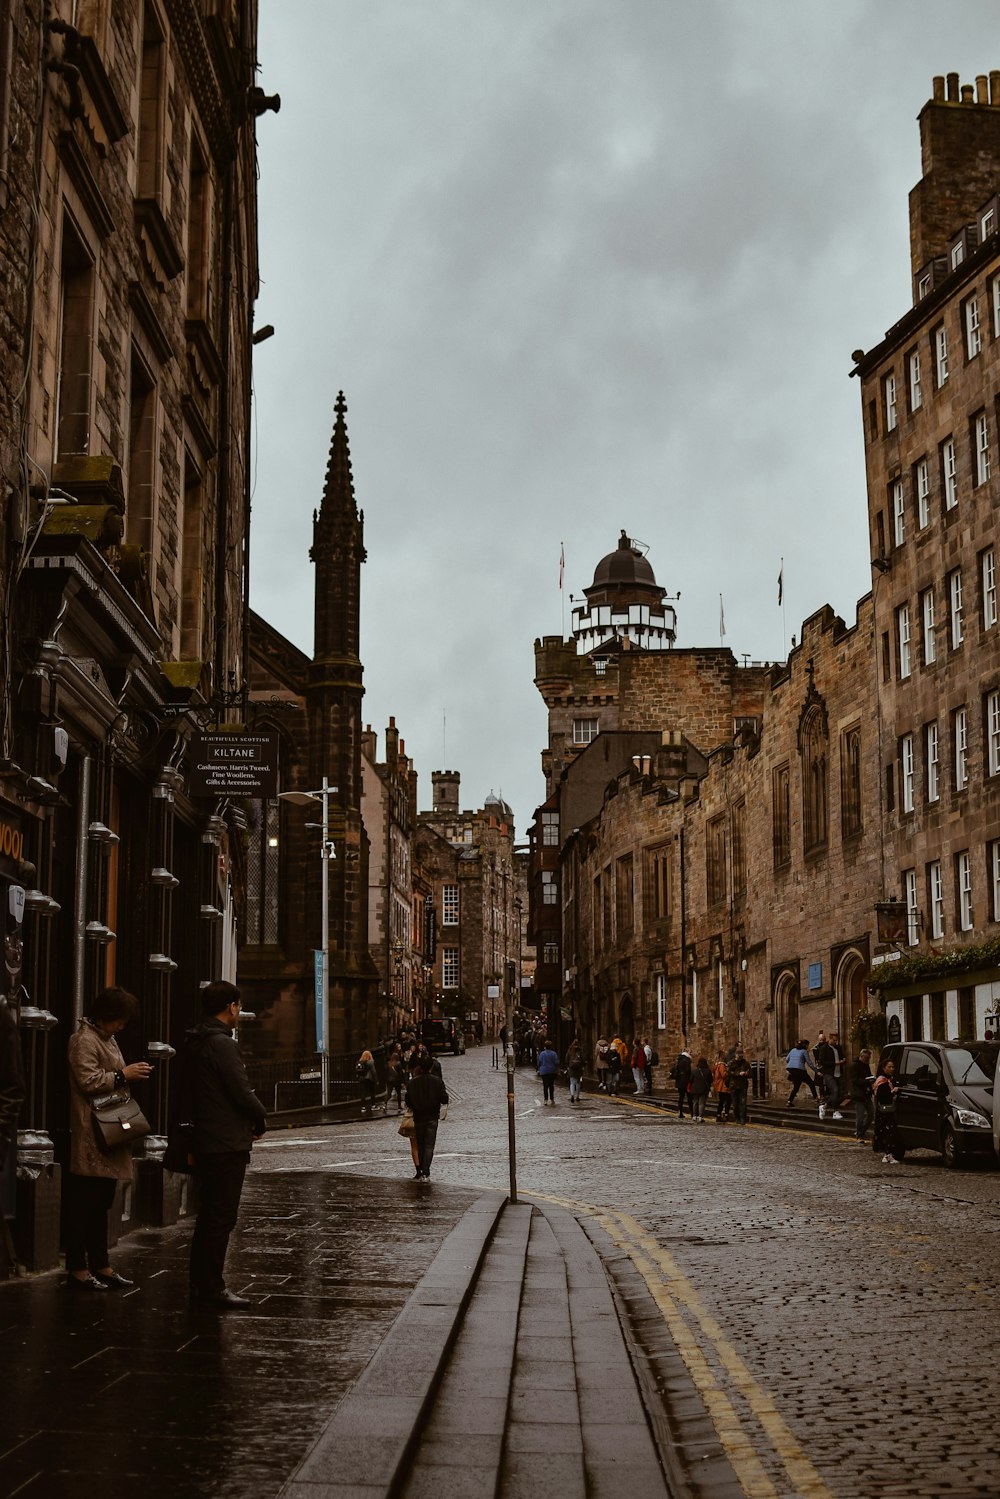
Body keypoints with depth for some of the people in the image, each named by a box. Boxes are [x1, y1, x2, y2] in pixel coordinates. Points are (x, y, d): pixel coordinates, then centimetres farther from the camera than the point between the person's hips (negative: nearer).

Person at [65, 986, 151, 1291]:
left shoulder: (107, 1038, 21)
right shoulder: (84, 1040, -11)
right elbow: (88, 1081, -20)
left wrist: (131, 1073, 15)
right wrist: (123, 1075, -15)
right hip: (90, 1138, -10)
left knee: (101, 1205, 14)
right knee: (82, 1206, -5)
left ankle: (100, 1266, 20)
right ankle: (77, 1269, -1)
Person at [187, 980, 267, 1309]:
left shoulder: (195, 1044, 13)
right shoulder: (222, 1044, -17)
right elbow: (241, 1091, -20)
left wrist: (252, 1116, 12)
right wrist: (261, 1118, -1)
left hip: (206, 1142, 10)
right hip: (228, 1143, -10)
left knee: (208, 1213, 15)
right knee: (222, 1216, -5)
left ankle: (200, 1283, 21)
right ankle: (213, 1287, -3)